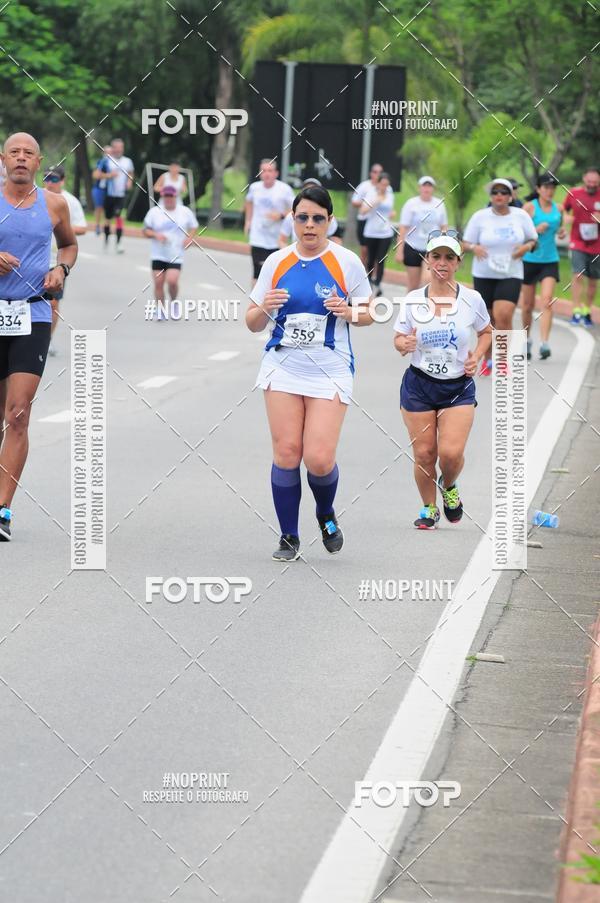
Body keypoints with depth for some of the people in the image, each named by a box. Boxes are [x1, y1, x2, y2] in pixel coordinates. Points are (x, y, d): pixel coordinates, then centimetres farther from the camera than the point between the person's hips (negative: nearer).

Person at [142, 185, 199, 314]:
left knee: (172, 281, -17)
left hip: (176, 255, -1)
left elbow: (193, 226, 15)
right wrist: (156, 235, -15)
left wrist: (189, 238, -4)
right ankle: (160, 310, 12)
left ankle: (174, 302, 12)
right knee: (158, 283, -3)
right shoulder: (154, 212, 1)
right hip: (158, 254, 1)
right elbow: (146, 231, 5)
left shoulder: (185, 212, 2)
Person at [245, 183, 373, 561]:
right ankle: (289, 537, 10)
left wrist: (350, 312, -14)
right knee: (286, 453, -4)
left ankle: (327, 515, 21)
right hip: (283, 367, 2)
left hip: (330, 371, -2)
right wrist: (264, 309, -13)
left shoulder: (347, 262, -2)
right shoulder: (276, 262, 5)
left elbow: (368, 313, 7)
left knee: (319, 459, -11)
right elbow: (253, 324, 9)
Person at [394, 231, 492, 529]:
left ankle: (449, 486, 22)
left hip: (459, 386, -1)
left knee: (451, 453, -13)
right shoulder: (412, 300, -3)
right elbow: (398, 339, 5)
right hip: (419, 384, 1)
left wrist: (477, 356, -4)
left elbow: (486, 332, 13)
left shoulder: (472, 299, -4)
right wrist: (404, 344, -18)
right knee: (424, 453, 0)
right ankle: (428, 509, 23)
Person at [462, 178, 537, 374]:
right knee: (487, 320, 8)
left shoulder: (521, 215, 0)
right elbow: (465, 243, 1)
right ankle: (487, 358, 29)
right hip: (484, 275, 1)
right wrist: (474, 248, -21)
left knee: (503, 316, -18)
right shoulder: (480, 217, -3)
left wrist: (527, 246, -11)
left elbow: (533, 240, 11)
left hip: (511, 275, -1)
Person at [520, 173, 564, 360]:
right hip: (529, 259, -2)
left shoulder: (558, 209, 7)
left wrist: (561, 232, 3)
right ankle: (527, 340, 29)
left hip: (550, 261, 2)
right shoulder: (529, 207, -6)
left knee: (547, 301, -15)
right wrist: (536, 230, -21)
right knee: (528, 305, 8)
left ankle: (544, 344, -21)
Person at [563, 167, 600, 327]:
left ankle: (587, 311, 23)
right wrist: (566, 217, -7)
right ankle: (576, 311, -16)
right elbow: (564, 209, 15)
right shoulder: (573, 194, -1)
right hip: (577, 243, -1)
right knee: (578, 276, -16)